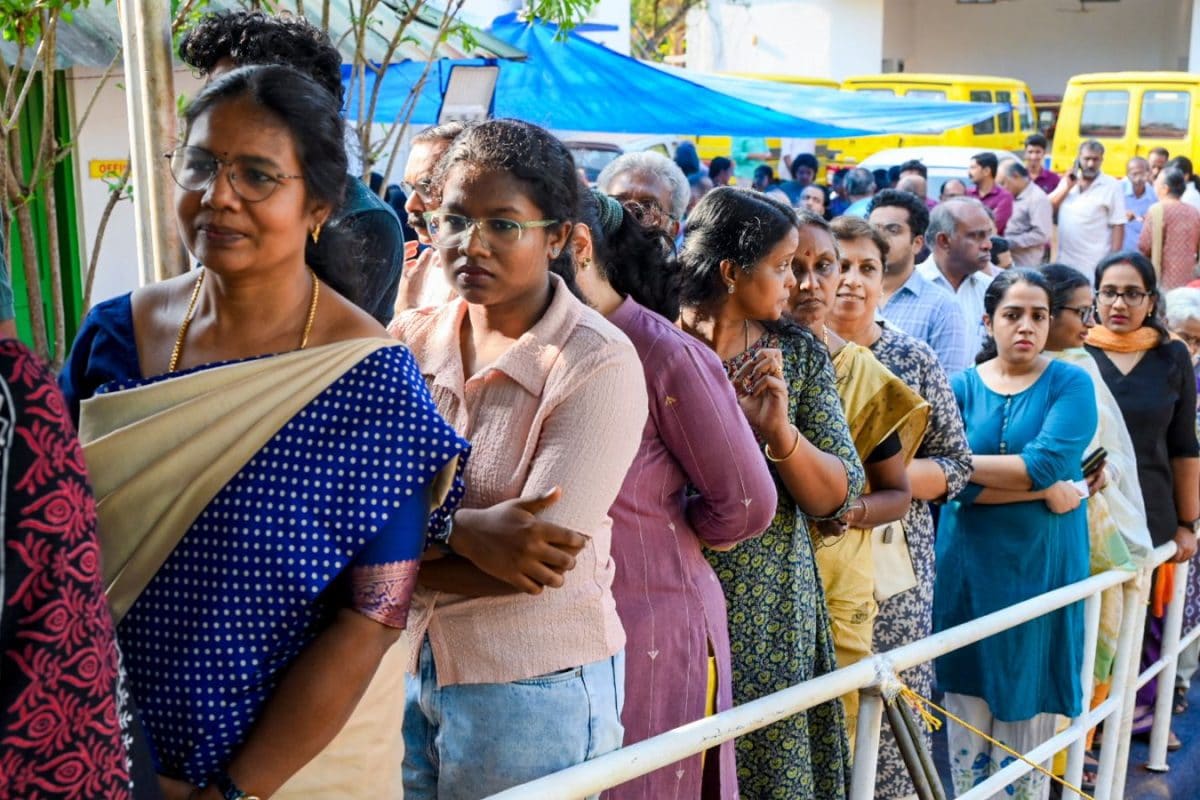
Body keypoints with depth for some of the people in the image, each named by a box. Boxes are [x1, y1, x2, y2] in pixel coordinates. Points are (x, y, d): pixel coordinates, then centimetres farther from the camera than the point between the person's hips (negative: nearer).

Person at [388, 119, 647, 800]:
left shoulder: (599, 365, -16)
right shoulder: (408, 340, -1)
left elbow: (540, 565, -20)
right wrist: (463, 529, -24)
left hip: (534, 685, -4)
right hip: (406, 664, 5)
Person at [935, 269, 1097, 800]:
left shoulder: (1071, 384, -2)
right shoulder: (963, 386, 2)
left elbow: (1044, 465, -17)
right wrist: (1043, 492, -16)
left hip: (1040, 566, -1)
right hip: (968, 566, 2)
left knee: (1026, 715, 5)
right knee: (967, 726, 7)